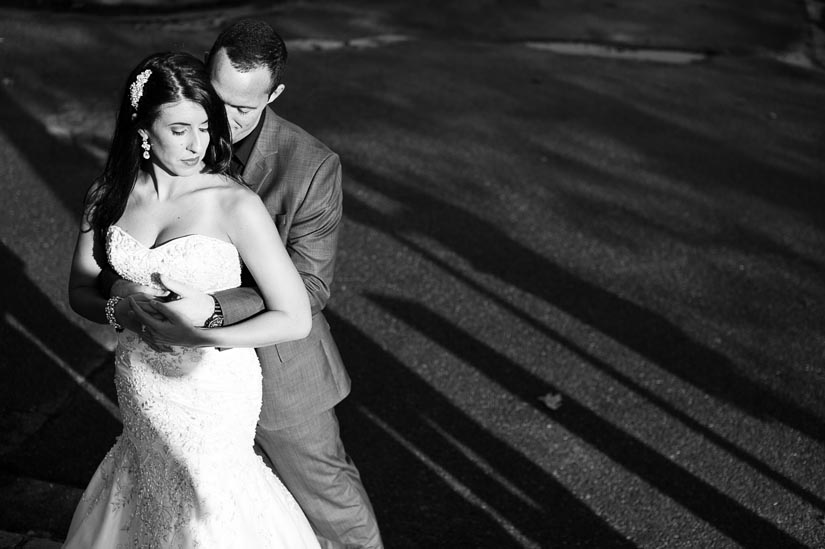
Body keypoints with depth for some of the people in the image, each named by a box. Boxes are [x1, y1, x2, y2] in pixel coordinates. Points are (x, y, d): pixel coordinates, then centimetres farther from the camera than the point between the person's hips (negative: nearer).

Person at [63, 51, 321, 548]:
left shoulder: (236, 205, -21)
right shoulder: (110, 195, -6)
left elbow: (295, 318, -20)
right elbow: (80, 290, 4)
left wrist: (201, 335, -29)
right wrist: (122, 310, -18)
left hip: (211, 390, -4)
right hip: (139, 384, 5)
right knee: (155, 484, 26)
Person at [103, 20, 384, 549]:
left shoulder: (312, 166, -21)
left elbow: (308, 286, -23)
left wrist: (214, 310, -39)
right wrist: (117, 283, -29)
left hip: (275, 371, -3)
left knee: (327, 491, 16)